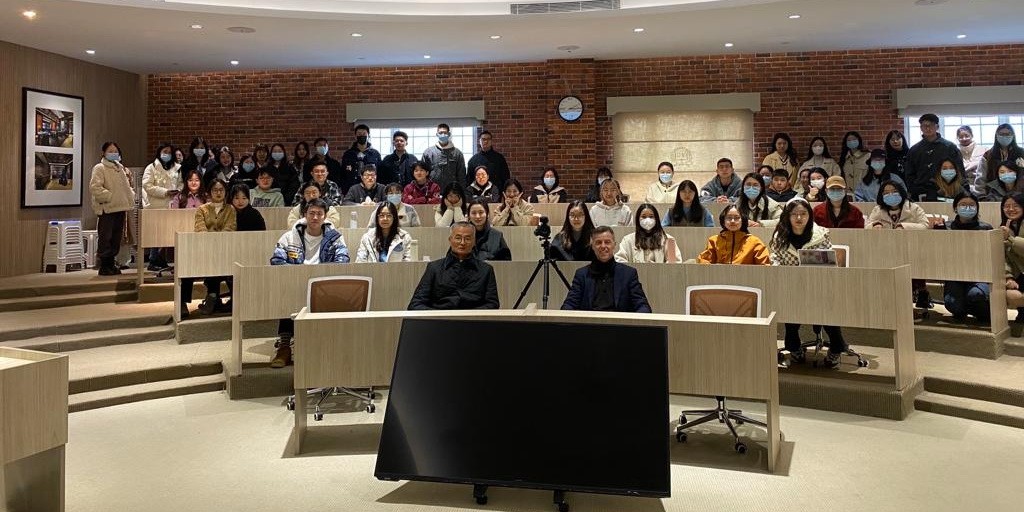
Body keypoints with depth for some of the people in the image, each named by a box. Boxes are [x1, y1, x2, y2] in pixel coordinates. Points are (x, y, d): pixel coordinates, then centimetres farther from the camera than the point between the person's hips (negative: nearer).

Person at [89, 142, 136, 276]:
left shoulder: (121, 168, 20)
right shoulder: (99, 168, -4)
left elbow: (127, 186, 28)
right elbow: (94, 187, -16)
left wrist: (131, 195, 9)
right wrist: (109, 196, -18)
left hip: (120, 208, 7)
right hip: (107, 209, -7)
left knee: (116, 239, 12)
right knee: (105, 238, -4)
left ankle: (111, 263, 20)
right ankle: (104, 266, 0)